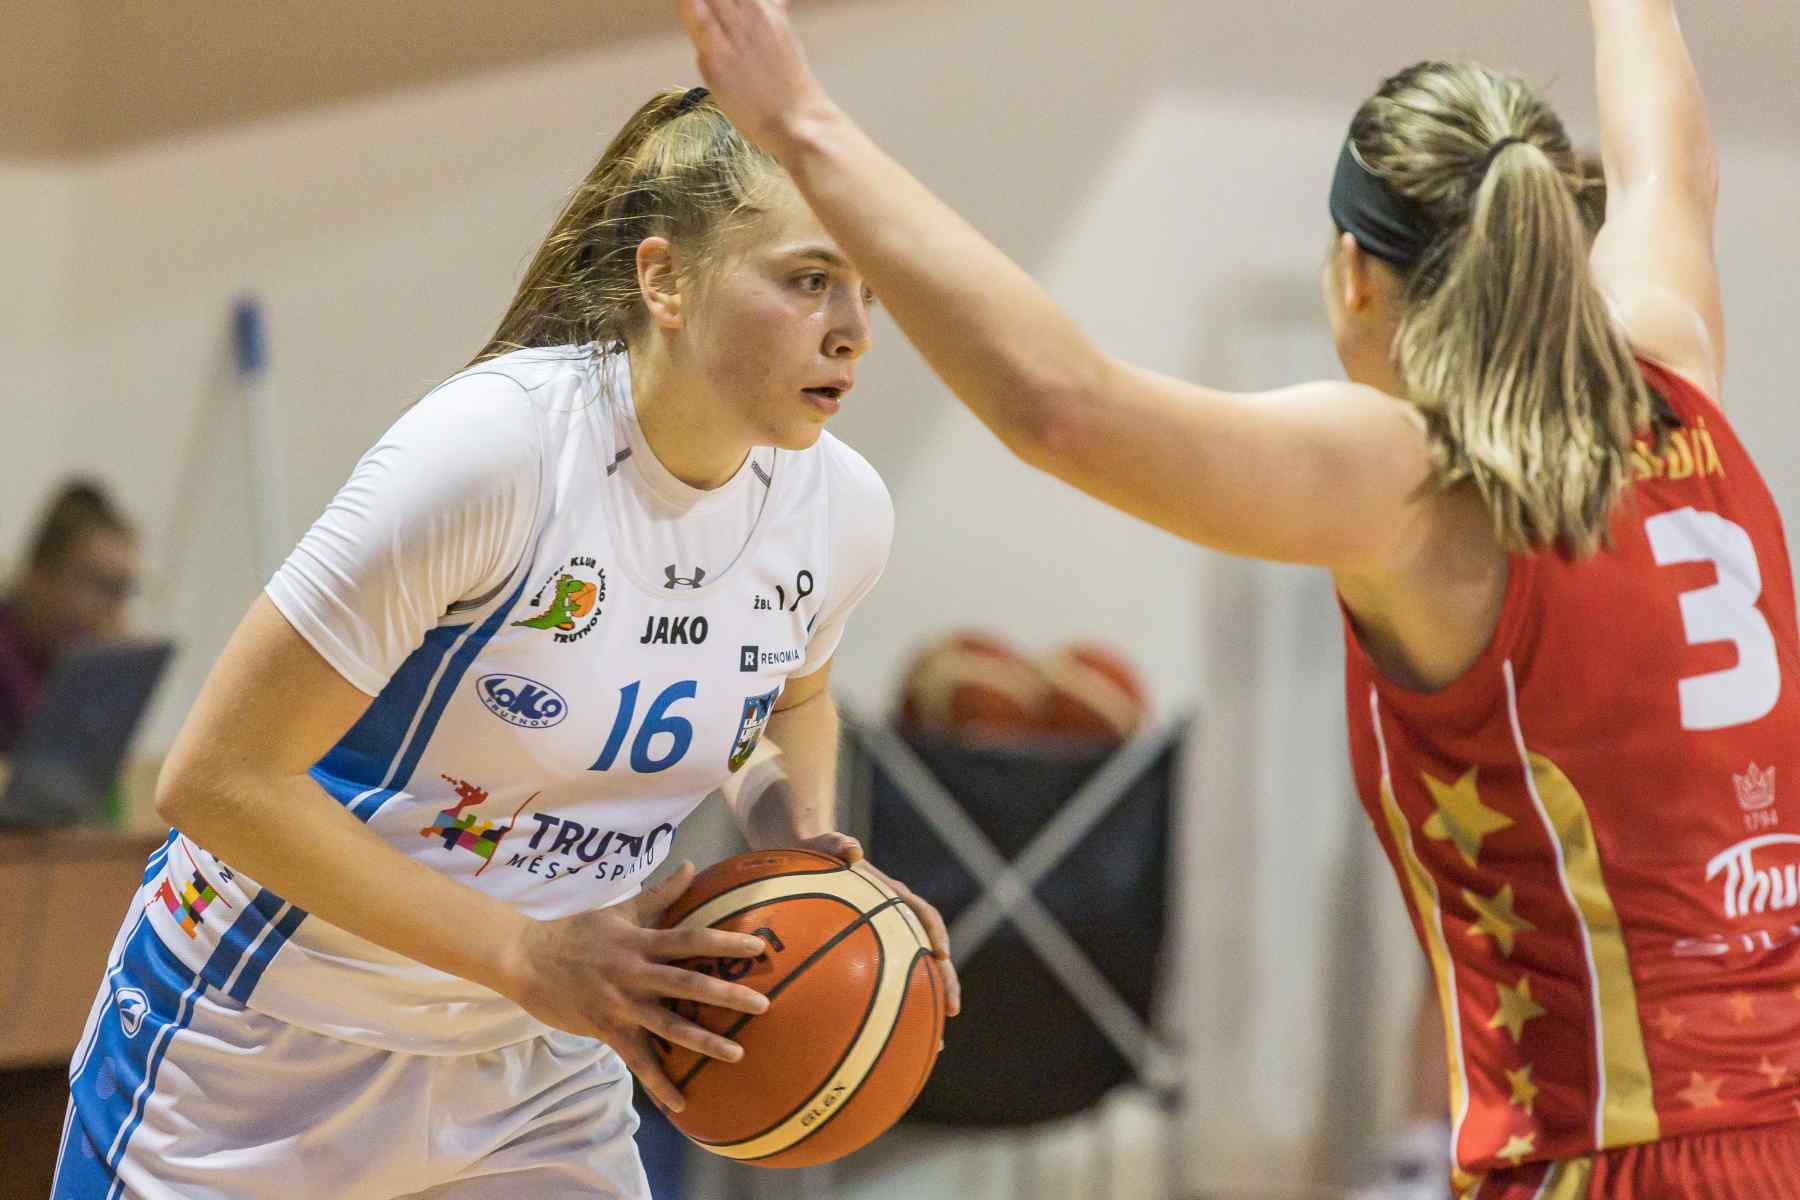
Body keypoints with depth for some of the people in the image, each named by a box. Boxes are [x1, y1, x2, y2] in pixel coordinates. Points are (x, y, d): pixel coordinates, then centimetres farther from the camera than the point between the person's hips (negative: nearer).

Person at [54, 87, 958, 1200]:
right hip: (260, 1059, -5)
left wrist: (810, 852, -5)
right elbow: (218, 777, -24)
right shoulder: (499, 442, -26)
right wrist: (530, 958, -25)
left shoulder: (842, 510, -8)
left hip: (533, 1073, 5)